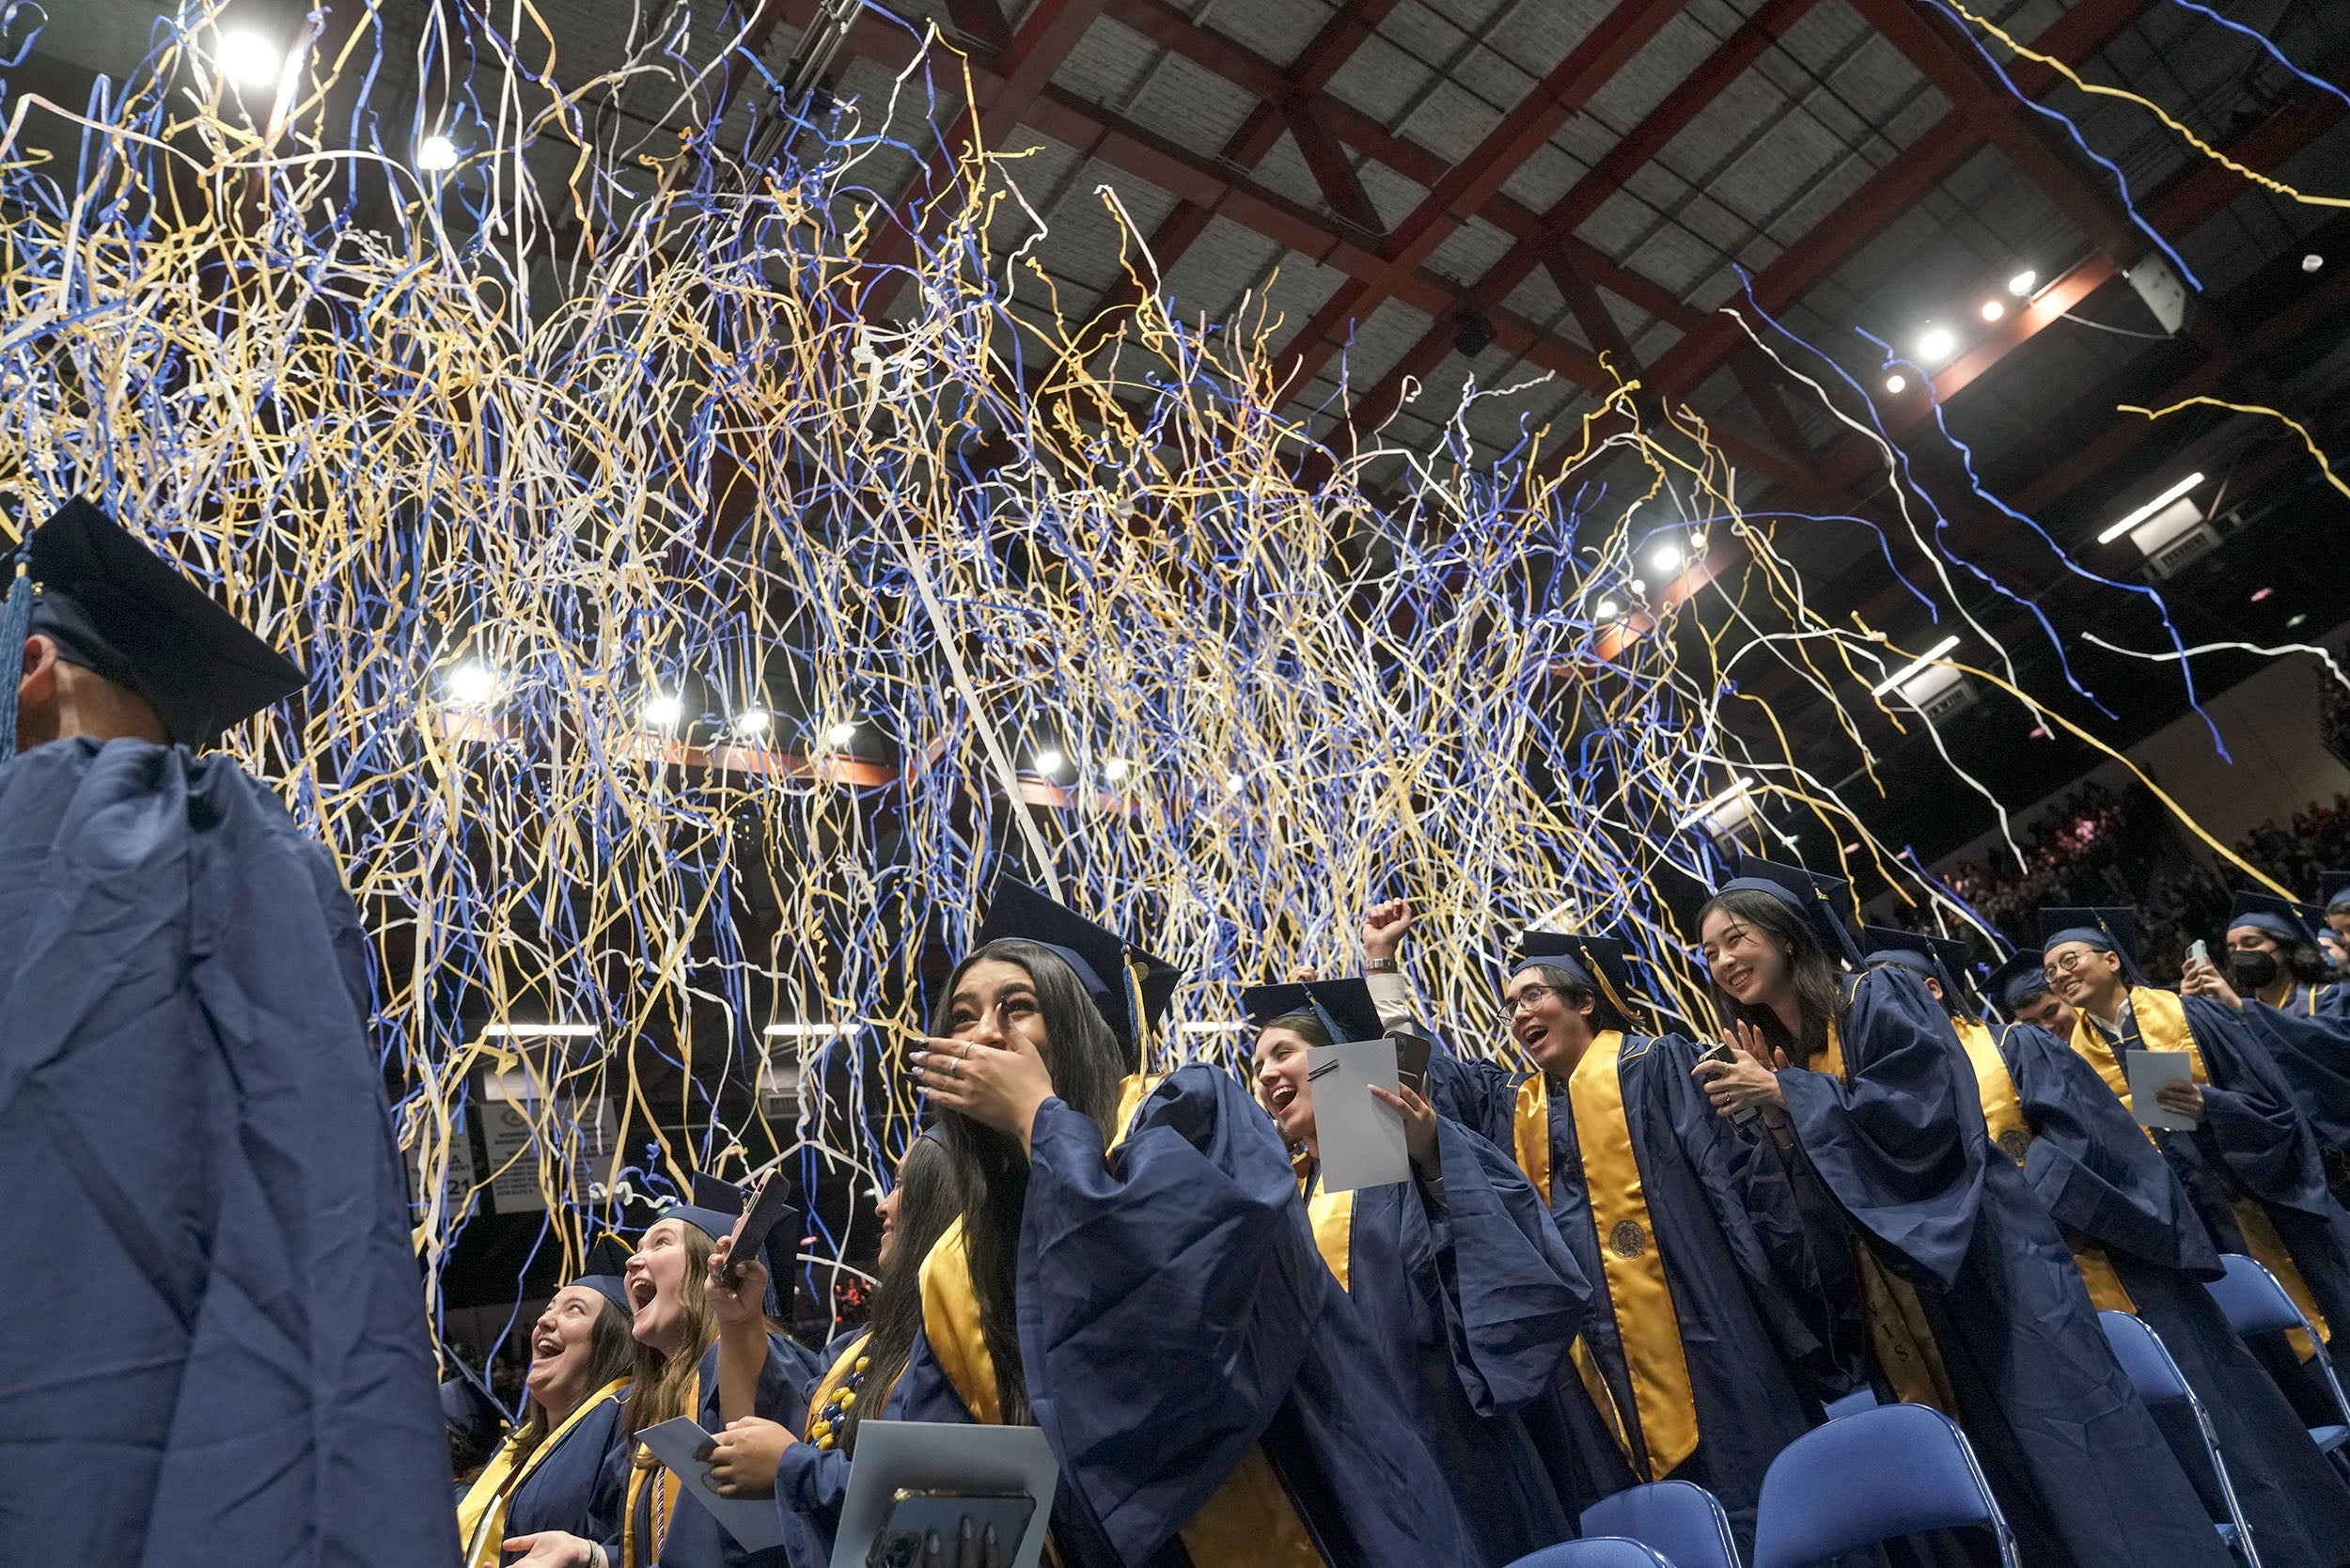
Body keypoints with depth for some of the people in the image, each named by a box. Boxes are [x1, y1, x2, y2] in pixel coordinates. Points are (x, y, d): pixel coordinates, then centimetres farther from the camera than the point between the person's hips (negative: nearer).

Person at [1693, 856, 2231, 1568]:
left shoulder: (1877, 999, -3)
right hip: (1895, 1308, 5)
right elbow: (1806, 1207, 8)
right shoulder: (1768, 1059, 12)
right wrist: (1771, 1109, -7)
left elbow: (1922, 1108, -18)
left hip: (1984, 1271, -5)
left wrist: (1788, 1094, -17)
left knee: (2064, 1452, -6)